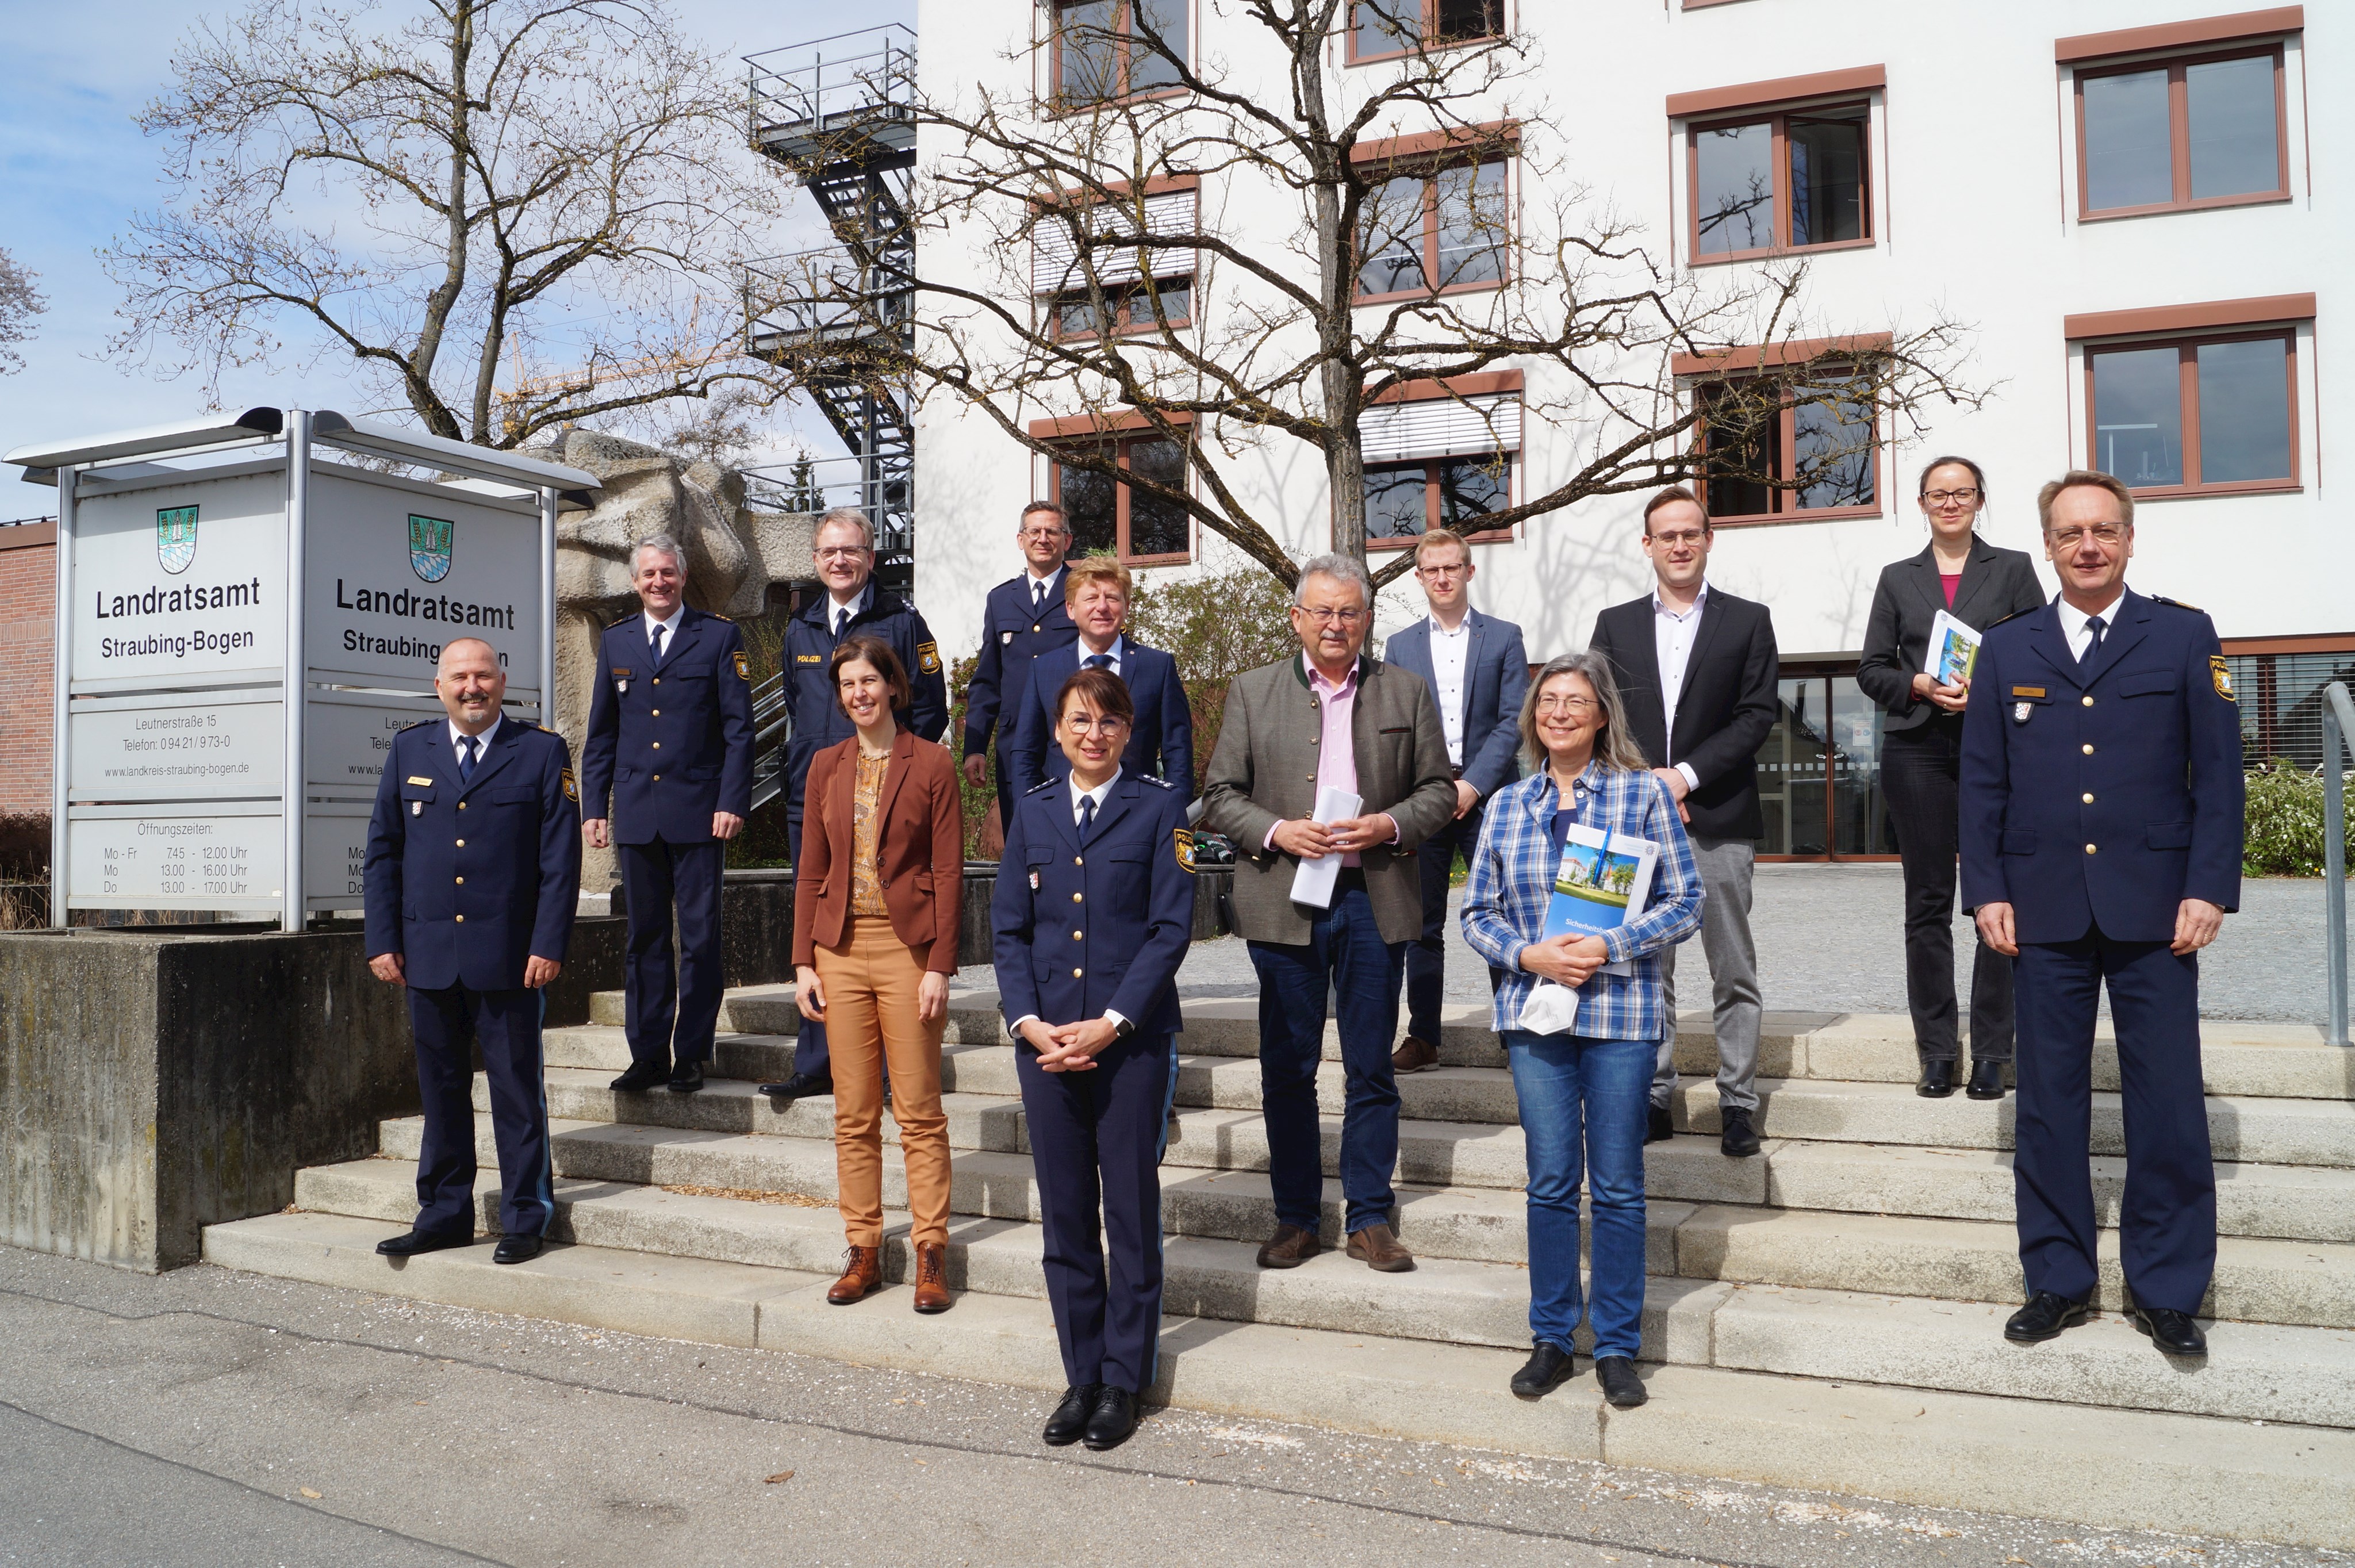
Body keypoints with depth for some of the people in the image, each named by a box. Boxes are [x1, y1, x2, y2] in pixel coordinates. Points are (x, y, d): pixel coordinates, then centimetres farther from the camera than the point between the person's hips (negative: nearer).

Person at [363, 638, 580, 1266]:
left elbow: (561, 859, -3)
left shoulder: (543, 753, 1)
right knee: (440, 1089, 12)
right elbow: (382, 852, 12)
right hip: (427, 956, 4)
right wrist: (382, 941, 4)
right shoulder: (409, 750, 11)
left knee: (517, 1089, 3)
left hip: (509, 956, -3)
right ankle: (444, 1214, 24)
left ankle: (524, 1218, 14)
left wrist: (550, 945, -10)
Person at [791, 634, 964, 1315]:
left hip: (907, 947, -4)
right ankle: (863, 1252, 17)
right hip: (841, 947, 4)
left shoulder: (931, 763, -2)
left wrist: (940, 965, -10)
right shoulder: (827, 766, 10)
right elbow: (810, 870, 11)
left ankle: (931, 1254, 9)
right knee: (853, 1113, 8)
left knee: (919, 1110, 0)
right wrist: (803, 961, 4)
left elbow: (949, 873, -4)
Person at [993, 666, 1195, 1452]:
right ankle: (1081, 1377, 22)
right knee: (1064, 1217, 9)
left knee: (1131, 1215, 6)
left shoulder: (1158, 806, 0)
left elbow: (1171, 927, -6)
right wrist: (1030, 1022, -6)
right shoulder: (1033, 812, 10)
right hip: (1046, 1040, 3)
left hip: (1133, 1040, -3)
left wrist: (1109, 1024, -13)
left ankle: (1124, 1382, 19)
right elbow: (1008, 929, 8)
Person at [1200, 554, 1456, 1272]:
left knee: (1371, 1070, 7)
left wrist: (1391, 825, -11)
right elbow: (1220, 796, 4)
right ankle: (1296, 1219, 19)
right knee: (1287, 1069, 7)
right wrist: (1276, 831, -13)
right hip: (1285, 902, 0)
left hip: (1375, 901, 0)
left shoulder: (1407, 693, 8)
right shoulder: (1252, 691, 6)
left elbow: (1439, 789, 7)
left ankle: (1369, 1218, 19)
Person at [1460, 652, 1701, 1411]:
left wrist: (1609, 948, -14)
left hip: (1621, 1014, -2)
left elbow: (1685, 902, -1)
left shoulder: (1644, 794, 1)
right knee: (1549, 1183, 7)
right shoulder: (1506, 806, 9)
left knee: (1618, 1186, 5)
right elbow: (1477, 912, 10)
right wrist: (1528, 955, -9)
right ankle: (1550, 1340, 20)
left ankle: (1617, 1347, 18)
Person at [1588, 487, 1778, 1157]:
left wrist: (1685, 775, -11)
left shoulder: (1747, 620, 5)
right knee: (1647, 968, 7)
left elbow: (1757, 716, -2)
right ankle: (1654, 1097, 16)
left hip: (1719, 820, -2)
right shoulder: (1615, 624, 11)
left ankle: (1737, 1102, 11)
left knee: (1734, 972, 3)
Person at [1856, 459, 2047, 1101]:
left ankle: (1991, 1051, 5)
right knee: (1927, 902, 3)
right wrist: (1921, 686, -8)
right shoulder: (1898, 578, 14)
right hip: (1918, 749, 1)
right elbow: (1871, 669, 9)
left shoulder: (2013, 568, 10)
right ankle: (1937, 1050, 9)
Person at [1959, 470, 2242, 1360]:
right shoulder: (2006, 649, 10)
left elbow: (2218, 773, 2)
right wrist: (1986, 892, 0)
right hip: (2045, 912, 2)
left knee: (2168, 1105, 2)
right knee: (2048, 1102, 7)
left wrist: (2208, 889, -7)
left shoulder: (2185, 636, 5)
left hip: (2153, 910, -1)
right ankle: (2058, 1280, 18)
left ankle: (2167, 1290, 17)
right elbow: (1982, 782, 8)